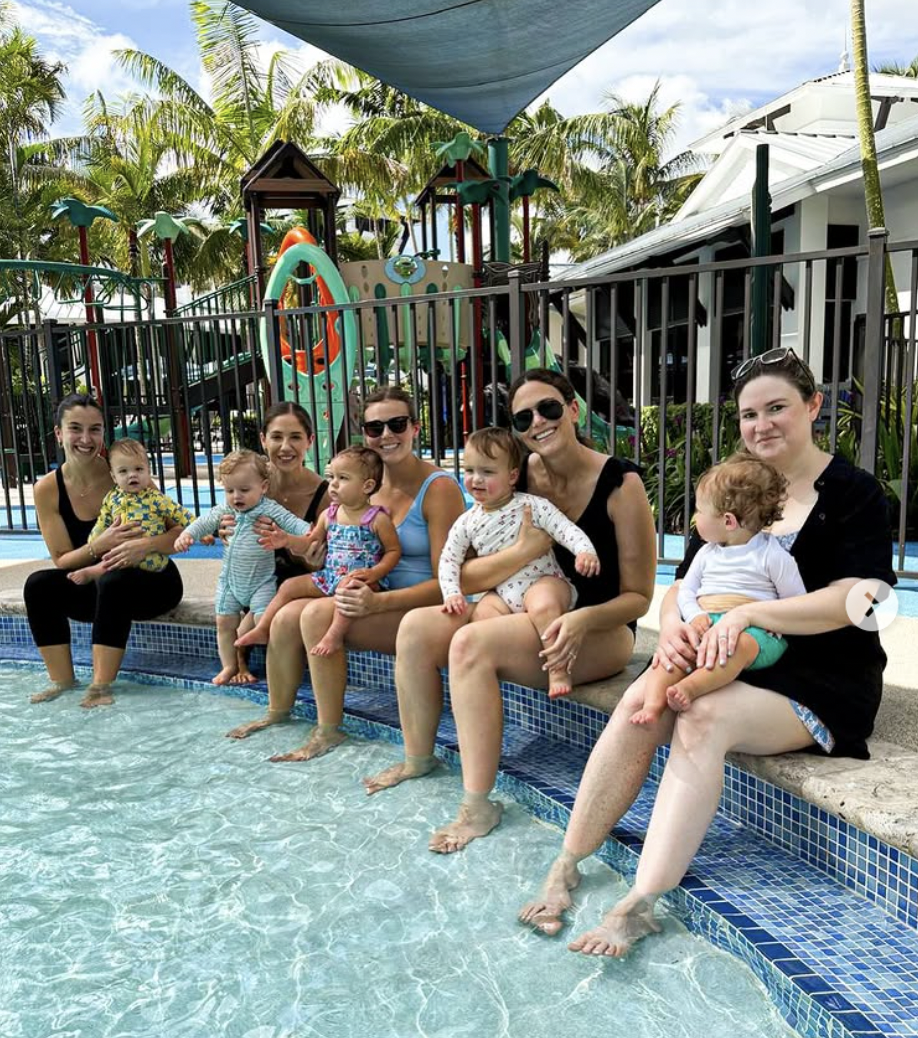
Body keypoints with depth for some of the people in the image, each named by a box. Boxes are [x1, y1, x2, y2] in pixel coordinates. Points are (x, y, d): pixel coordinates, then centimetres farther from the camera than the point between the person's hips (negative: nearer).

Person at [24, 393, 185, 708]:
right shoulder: (47, 489, -7)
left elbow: (182, 531, -16)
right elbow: (62, 560, -6)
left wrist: (145, 545, -37)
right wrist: (99, 546, -27)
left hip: (151, 581, -4)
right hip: (96, 586, 4)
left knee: (113, 582, -33)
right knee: (38, 585, -19)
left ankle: (101, 684, -24)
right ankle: (62, 679, -8)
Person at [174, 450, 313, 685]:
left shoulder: (269, 510, -14)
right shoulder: (224, 511, 1)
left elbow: (292, 523, -20)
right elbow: (204, 523, 6)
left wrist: (310, 533, -37)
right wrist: (187, 535, -12)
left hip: (262, 581, -5)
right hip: (230, 580, 5)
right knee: (224, 622, 8)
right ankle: (229, 666, 23)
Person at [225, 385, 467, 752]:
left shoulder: (439, 488, -13)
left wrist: (377, 602, -29)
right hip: (377, 600, 7)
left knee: (319, 614, -25)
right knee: (287, 616, -8)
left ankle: (329, 730, -9)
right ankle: (278, 711, 17)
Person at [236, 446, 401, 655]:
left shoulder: (377, 518, -9)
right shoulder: (328, 515, 9)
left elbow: (394, 550, -5)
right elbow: (311, 542, 19)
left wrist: (375, 572, -20)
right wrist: (288, 540, 2)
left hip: (361, 579, -7)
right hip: (329, 576, 7)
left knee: (348, 585, -40)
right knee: (289, 586, 1)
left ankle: (335, 635, -41)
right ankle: (261, 630, 7)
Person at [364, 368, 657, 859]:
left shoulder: (620, 483, -12)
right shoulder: (517, 477, 1)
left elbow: (638, 597, -9)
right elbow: (465, 577, -4)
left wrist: (582, 621, -29)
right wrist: (524, 549, -22)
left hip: (601, 631, -6)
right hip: (527, 616, 6)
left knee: (471, 643, -29)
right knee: (417, 627, -11)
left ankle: (479, 807, -22)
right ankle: (418, 758, 9)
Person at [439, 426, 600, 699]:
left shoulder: (532, 505, -6)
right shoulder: (467, 523, 6)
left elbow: (566, 529, -13)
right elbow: (449, 559, 10)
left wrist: (585, 551, -33)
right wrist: (452, 594, -5)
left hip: (543, 581, -4)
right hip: (503, 593, 4)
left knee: (543, 605, -35)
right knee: (481, 612, -26)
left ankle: (558, 670, -24)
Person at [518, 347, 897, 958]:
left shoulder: (854, 494, -3)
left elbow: (854, 599, -16)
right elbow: (683, 583, 9)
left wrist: (747, 614, -27)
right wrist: (672, 623, -15)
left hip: (822, 680, -4)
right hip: (726, 661, 4)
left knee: (704, 718, -33)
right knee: (639, 704, -25)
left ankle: (641, 905, -33)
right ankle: (568, 867, -20)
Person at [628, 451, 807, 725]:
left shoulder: (773, 555, 3)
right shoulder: (707, 553, 20)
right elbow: (685, 591, 19)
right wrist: (695, 616, -3)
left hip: (754, 631, -4)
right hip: (705, 625, 5)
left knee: (740, 644, -40)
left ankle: (690, 687, -55)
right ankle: (653, 703, -41)